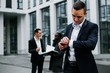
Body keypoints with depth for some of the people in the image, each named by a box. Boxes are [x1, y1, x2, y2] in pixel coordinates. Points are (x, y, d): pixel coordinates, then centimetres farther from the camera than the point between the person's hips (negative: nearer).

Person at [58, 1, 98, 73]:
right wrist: (62, 45, -10)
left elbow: (91, 44, -24)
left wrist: (70, 42, -25)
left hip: (84, 67, -4)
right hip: (69, 66, 5)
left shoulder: (92, 26, -8)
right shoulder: (69, 27, 10)